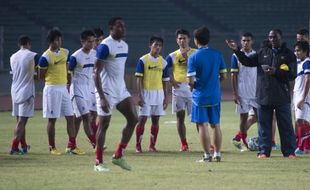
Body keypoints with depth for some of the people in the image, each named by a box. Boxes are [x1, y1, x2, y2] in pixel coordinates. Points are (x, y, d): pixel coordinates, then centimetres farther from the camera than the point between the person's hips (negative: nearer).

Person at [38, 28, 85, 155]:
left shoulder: (65, 53, 7)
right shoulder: (46, 57, -13)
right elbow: (41, 76, -7)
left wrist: (66, 80, 13)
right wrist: (52, 81, -1)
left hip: (64, 88, 7)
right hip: (52, 89, -7)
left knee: (70, 117, 3)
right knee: (52, 119, 0)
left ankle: (72, 146, 5)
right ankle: (52, 147, 9)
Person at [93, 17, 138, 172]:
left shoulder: (124, 45, 11)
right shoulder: (105, 46, -15)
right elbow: (96, 72, -18)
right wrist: (102, 97, -23)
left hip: (121, 90, 8)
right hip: (107, 91, -8)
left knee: (133, 119, 1)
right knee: (104, 125, -2)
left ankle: (118, 156, 10)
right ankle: (99, 162, 7)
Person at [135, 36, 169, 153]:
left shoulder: (163, 62, 7)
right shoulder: (143, 60, -5)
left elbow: (165, 81, 11)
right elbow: (139, 79, -6)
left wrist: (166, 97, 7)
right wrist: (140, 96, -12)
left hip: (159, 94, 4)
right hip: (146, 93, -4)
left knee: (156, 120, 6)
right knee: (142, 119, -5)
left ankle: (152, 145, 13)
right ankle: (138, 146, 0)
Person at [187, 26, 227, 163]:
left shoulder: (193, 57, -12)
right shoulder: (217, 54, 1)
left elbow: (191, 81, -15)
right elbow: (223, 76, 6)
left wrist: (193, 85, 7)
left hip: (200, 96, -4)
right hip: (215, 96, 4)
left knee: (202, 126, 0)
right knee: (215, 125, 12)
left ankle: (207, 155, -2)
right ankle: (217, 154, 16)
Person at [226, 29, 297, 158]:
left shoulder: (288, 55, 0)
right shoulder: (263, 52, 10)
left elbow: (292, 74, -7)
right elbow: (248, 61, 10)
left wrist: (276, 72, -18)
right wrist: (236, 50, 0)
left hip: (282, 97, -3)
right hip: (263, 96, 3)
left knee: (285, 126, 2)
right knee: (264, 125, 5)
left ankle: (289, 151, 7)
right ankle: (264, 151, 11)